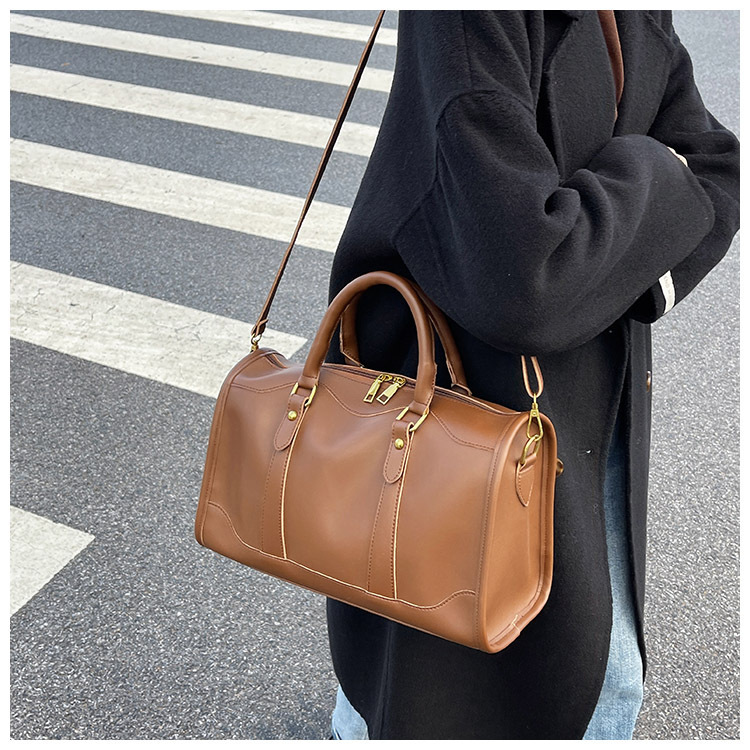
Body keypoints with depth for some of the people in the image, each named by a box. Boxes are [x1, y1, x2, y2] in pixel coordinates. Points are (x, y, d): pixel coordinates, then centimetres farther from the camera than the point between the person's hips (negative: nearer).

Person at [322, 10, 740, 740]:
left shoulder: (636, 17, 1)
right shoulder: (465, 19, -25)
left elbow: (712, 174, 2)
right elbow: (518, 280, -35)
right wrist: (644, 176, -16)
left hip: (588, 394, 8)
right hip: (469, 397, -7)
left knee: (604, 679, 20)